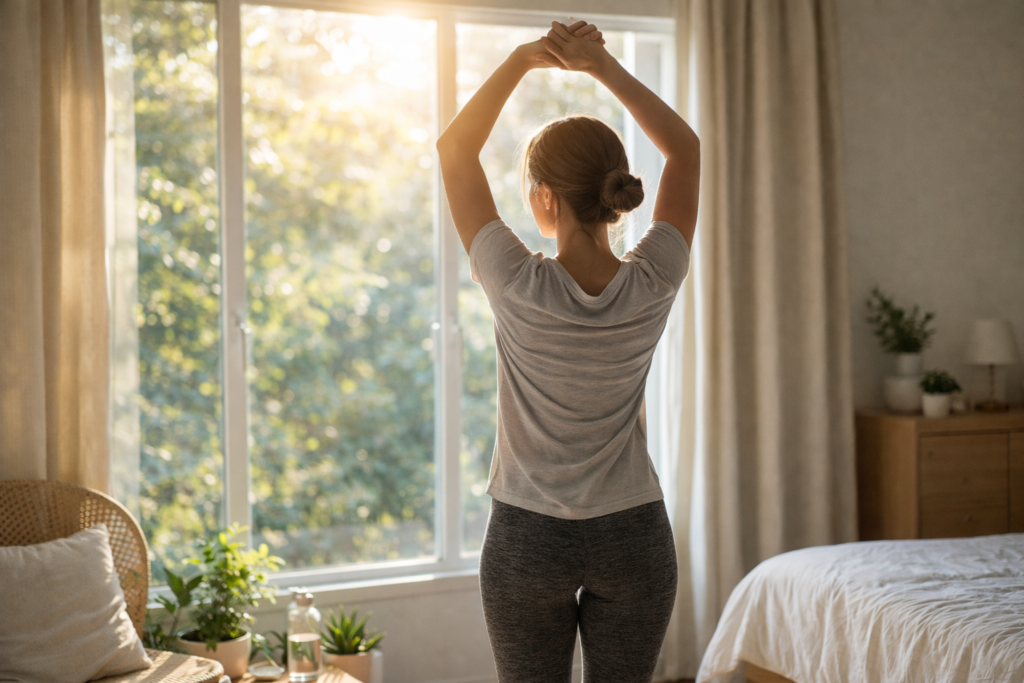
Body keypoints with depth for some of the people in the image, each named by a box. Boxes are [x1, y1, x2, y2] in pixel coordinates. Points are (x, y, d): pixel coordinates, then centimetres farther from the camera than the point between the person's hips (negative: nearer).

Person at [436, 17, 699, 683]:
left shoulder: (519, 288, -19)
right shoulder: (652, 286, -12)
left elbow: (455, 149, -6)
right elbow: (685, 146, 2)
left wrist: (523, 58, -10)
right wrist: (604, 65, -6)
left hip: (528, 539, -2)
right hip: (634, 536, 2)